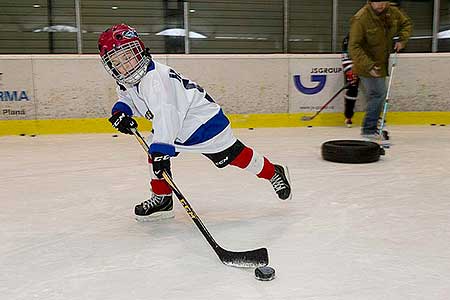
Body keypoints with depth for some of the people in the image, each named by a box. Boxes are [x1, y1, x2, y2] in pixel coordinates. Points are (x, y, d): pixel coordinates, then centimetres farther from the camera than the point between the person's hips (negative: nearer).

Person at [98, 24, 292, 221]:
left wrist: (161, 148, -51)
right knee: (154, 152, 0)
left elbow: (165, 114, -44)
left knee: (233, 155, -1)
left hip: (204, 121, -9)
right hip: (175, 126, 9)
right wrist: (120, 111, -5)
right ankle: (161, 199, 15)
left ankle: (274, 173, 22)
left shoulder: (154, 78, -34)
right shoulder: (126, 81, -2)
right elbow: (128, 98, 18)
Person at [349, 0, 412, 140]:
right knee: (378, 94, -12)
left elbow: (406, 23, 17)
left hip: (381, 63, 8)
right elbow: (354, 47, -26)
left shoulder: (392, 12, -3)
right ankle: (369, 130, -1)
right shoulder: (361, 18, -24)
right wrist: (368, 65, -33)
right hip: (367, 65, -8)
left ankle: (370, 128, 32)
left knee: (377, 95, 16)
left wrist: (402, 40, -2)